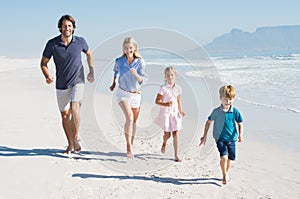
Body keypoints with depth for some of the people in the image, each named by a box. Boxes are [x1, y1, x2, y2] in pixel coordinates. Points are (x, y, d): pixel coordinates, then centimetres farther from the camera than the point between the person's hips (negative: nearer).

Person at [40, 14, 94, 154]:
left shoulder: (80, 42, -8)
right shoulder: (52, 44, -10)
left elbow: (89, 54, 14)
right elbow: (43, 63, 0)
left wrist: (91, 72, 14)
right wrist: (48, 76, -19)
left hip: (77, 81, -1)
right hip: (61, 84, 2)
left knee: (74, 108, -24)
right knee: (65, 114, 9)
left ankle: (75, 138, -6)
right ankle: (70, 144, 24)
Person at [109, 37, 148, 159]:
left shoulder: (140, 62, -8)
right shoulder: (119, 61, -3)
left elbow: (143, 80, -15)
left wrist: (136, 74, -32)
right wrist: (114, 83, 15)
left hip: (135, 95, 1)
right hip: (123, 93, -1)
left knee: (134, 121, 10)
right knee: (129, 117, -23)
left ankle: (130, 146, 29)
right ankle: (129, 147, -18)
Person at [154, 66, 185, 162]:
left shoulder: (178, 88, 4)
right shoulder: (163, 88, -10)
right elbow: (157, 101, -8)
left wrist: (180, 110, 6)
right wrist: (165, 104, -25)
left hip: (175, 113, 3)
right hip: (165, 113, -3)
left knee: (175, 134, 0)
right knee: (167, 134, 1)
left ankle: (176, 155, 7)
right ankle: (164, 143, 39)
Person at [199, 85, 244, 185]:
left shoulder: (235, 112, -7)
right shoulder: (216, 112, -8)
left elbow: (240, 124, 2)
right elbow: (208, 122, 5)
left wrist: (240, 135, -15)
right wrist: (204, 136, 5)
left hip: (231, 139, 2)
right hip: (220, 139, -2)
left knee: (230, 158, 12)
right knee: (224, 157, -18)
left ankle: (226, 174, 38)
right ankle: (225, 176, 3)